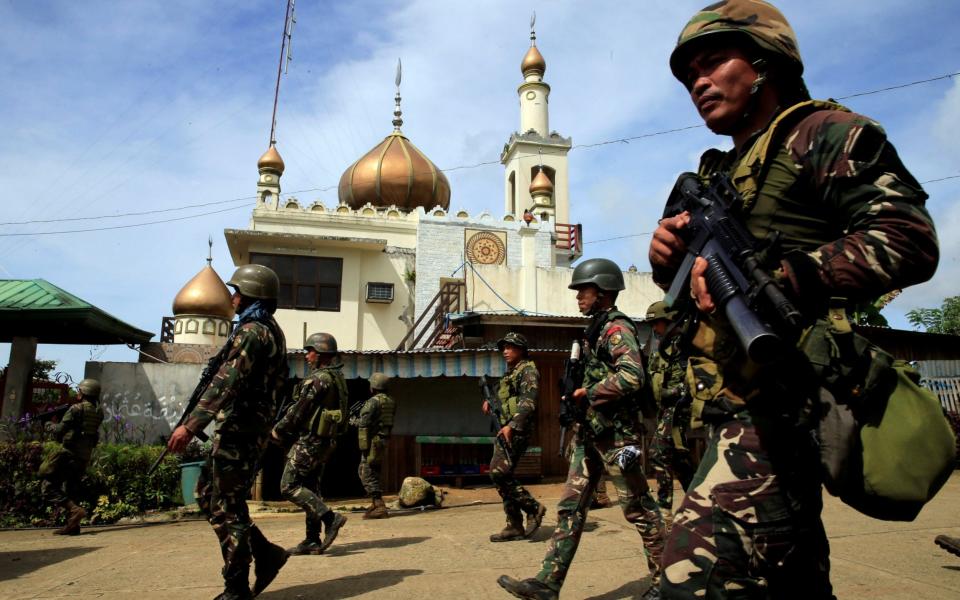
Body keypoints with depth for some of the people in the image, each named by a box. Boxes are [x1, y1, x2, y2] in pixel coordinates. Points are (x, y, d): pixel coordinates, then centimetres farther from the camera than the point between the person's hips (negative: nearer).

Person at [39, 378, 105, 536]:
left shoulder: (76, 409, -11)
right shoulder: (98, 412, 9)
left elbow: (59, 431, -9)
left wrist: (50, 426, 11)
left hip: (68, 454, -7)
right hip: (84, 457, 7)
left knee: (48, 487, -1)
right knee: (70, 490, 15)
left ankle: (74, 509, -19)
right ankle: (72, 525, 11)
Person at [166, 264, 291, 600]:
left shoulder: (252, 331, -14)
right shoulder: (270, 330, 18)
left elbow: (227, 382, -25)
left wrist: (191, 425, -29)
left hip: (238, 431, -10)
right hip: (248, 430, 10)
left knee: (225, 507, -2)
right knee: (208, 495, 17)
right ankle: (266, 554, 18)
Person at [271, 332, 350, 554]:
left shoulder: (318, 379, -17)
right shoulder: (338, 377, 13)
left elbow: (299, 410, -15)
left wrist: (278, 432, -1)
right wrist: (288, 431, 18)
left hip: (310, 440, -10)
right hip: (326, 441, 10)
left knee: (289, 486, -4)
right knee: (311, 488, 13)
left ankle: (330, 517, -10)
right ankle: (313, 541, 16)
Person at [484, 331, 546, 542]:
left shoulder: (528, 370, -5)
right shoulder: (509, 374, 22)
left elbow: (528, 402, -17)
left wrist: (512, 425, -26)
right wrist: (490, 402, 9)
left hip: (517, 430, -9)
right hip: (505, 429, 9)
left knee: (499, 472, -18)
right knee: (503, 476, 6)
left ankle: (533, 507, -6)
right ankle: (515, 526, 12)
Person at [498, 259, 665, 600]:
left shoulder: (617, 328, -13)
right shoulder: (595, 329, 16)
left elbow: (631, 377, -28)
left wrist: (587, 393, -18)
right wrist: (579, 397, 9)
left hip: (616, 434, -9)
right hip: (590, 433, 9)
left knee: (638, 508, 3)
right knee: (570, 507, 6)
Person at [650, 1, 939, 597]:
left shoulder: (822, 134, 1)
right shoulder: (718, 175, 23)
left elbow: (909, 239, -14)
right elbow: (698, 294, 24)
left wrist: (774, 278, -24)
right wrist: (671, 263, 2)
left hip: (774, 411, -9)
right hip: (734, 409, 9)